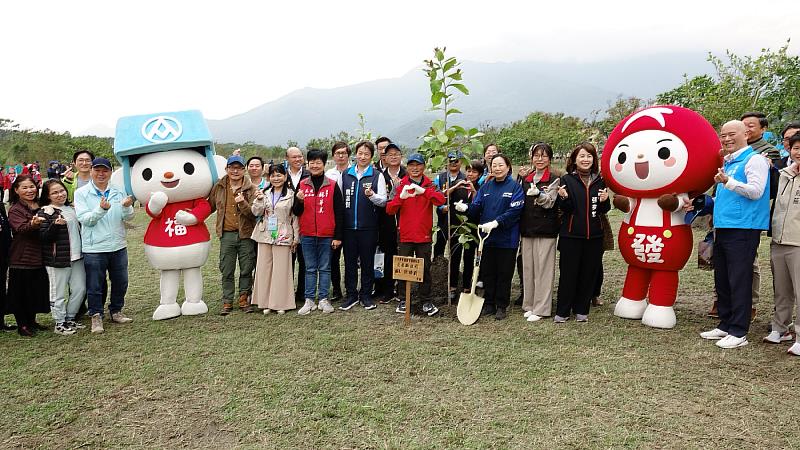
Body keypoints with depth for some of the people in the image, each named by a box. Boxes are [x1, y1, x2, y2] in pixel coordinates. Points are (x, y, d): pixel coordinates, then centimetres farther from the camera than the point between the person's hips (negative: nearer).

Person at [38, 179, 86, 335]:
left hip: (76, 256, 7)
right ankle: (59, 324, 16)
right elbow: (43, 237, -15)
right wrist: (55, 224, -29)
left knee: (80, 289, 9)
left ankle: (69, 319, 25)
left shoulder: (71, 209, 14)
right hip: (57, 259, -7)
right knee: (59, 293, 3)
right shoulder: (45, 212, -8)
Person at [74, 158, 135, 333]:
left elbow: (128, 217, -1)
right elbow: (84, 219, -13)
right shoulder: (81, 193, -3)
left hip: (118, 246, 3)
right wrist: (101, 209, -29)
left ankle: (116, 311, 31)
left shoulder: (118, 192, 5)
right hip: (94, 248, -3)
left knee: (120, 282, 14)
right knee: (95, 285, 5)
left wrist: (127, 207, -23)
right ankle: (96, 316, 20)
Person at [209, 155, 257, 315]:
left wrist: (243, 203, -24)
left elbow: (254, 214, -9)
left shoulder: (251, 189, -2)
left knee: (246, 270, 6)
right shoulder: (219, 187, 7)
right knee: (226, 271, 6)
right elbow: (210, 206, 20)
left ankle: (244, 300, 19)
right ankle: (227, 302, 17)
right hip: (227, 234, 2)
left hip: (246, 235, -2)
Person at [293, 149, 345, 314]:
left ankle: (324, 299, 14)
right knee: (310, 269, 9)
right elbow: (296, 212, 8)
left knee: (325, 268, 6)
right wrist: (300, 201, -14)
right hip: (307, 235, 2)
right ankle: (309, 300, 14)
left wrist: (338, 237, -4)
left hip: (327, 236, -2)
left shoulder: (332, 185, 0)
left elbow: (339, 212, 0)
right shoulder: (302, 185, 7)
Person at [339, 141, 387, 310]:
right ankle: (351, 295, 18)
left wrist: (372, 195, -22)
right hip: (348, 226, 2)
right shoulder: (345, 174, 10)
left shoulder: (377, 175, 2)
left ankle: (366, 295, 18)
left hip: (368, 227, -2)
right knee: (350, 261, 7)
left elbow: (383, 200, -2)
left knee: (367, 262, 6)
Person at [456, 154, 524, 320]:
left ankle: (501, 307, 17)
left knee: (504, 274, 5)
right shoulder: (486, 187, 10)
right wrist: (466, 208, -19)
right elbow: (476, 207, 3)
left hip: (506, 239, -4)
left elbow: (514, 211, -16)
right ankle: (489, 304, 24)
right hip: (487, 237, 4)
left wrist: (495, 223, -25)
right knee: (487, 272, 11)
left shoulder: (515, 187, -4)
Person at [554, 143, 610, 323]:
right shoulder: (567, 179, -3)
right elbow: (566, 209, -6)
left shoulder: (599, 181, 8)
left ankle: (581, 310, 21)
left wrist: (605, 200, -7)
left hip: (593, 235, 4)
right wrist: (563, 197, -26)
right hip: (571, 234, -4)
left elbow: (603, 210, 13)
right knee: (568, 274, 2)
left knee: (588, 274, 8)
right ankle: (562, 311, 12)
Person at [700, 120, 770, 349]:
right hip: (723, 228, 9)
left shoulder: (754, 159, -5)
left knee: (739, 281, -5)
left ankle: (739, 332, 2)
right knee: (722, 281, 12)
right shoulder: (727, 162, 19)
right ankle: (725, 325, 22)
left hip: (743, 229, -9)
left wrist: (728, 181, -25)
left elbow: (756, 191, -17)